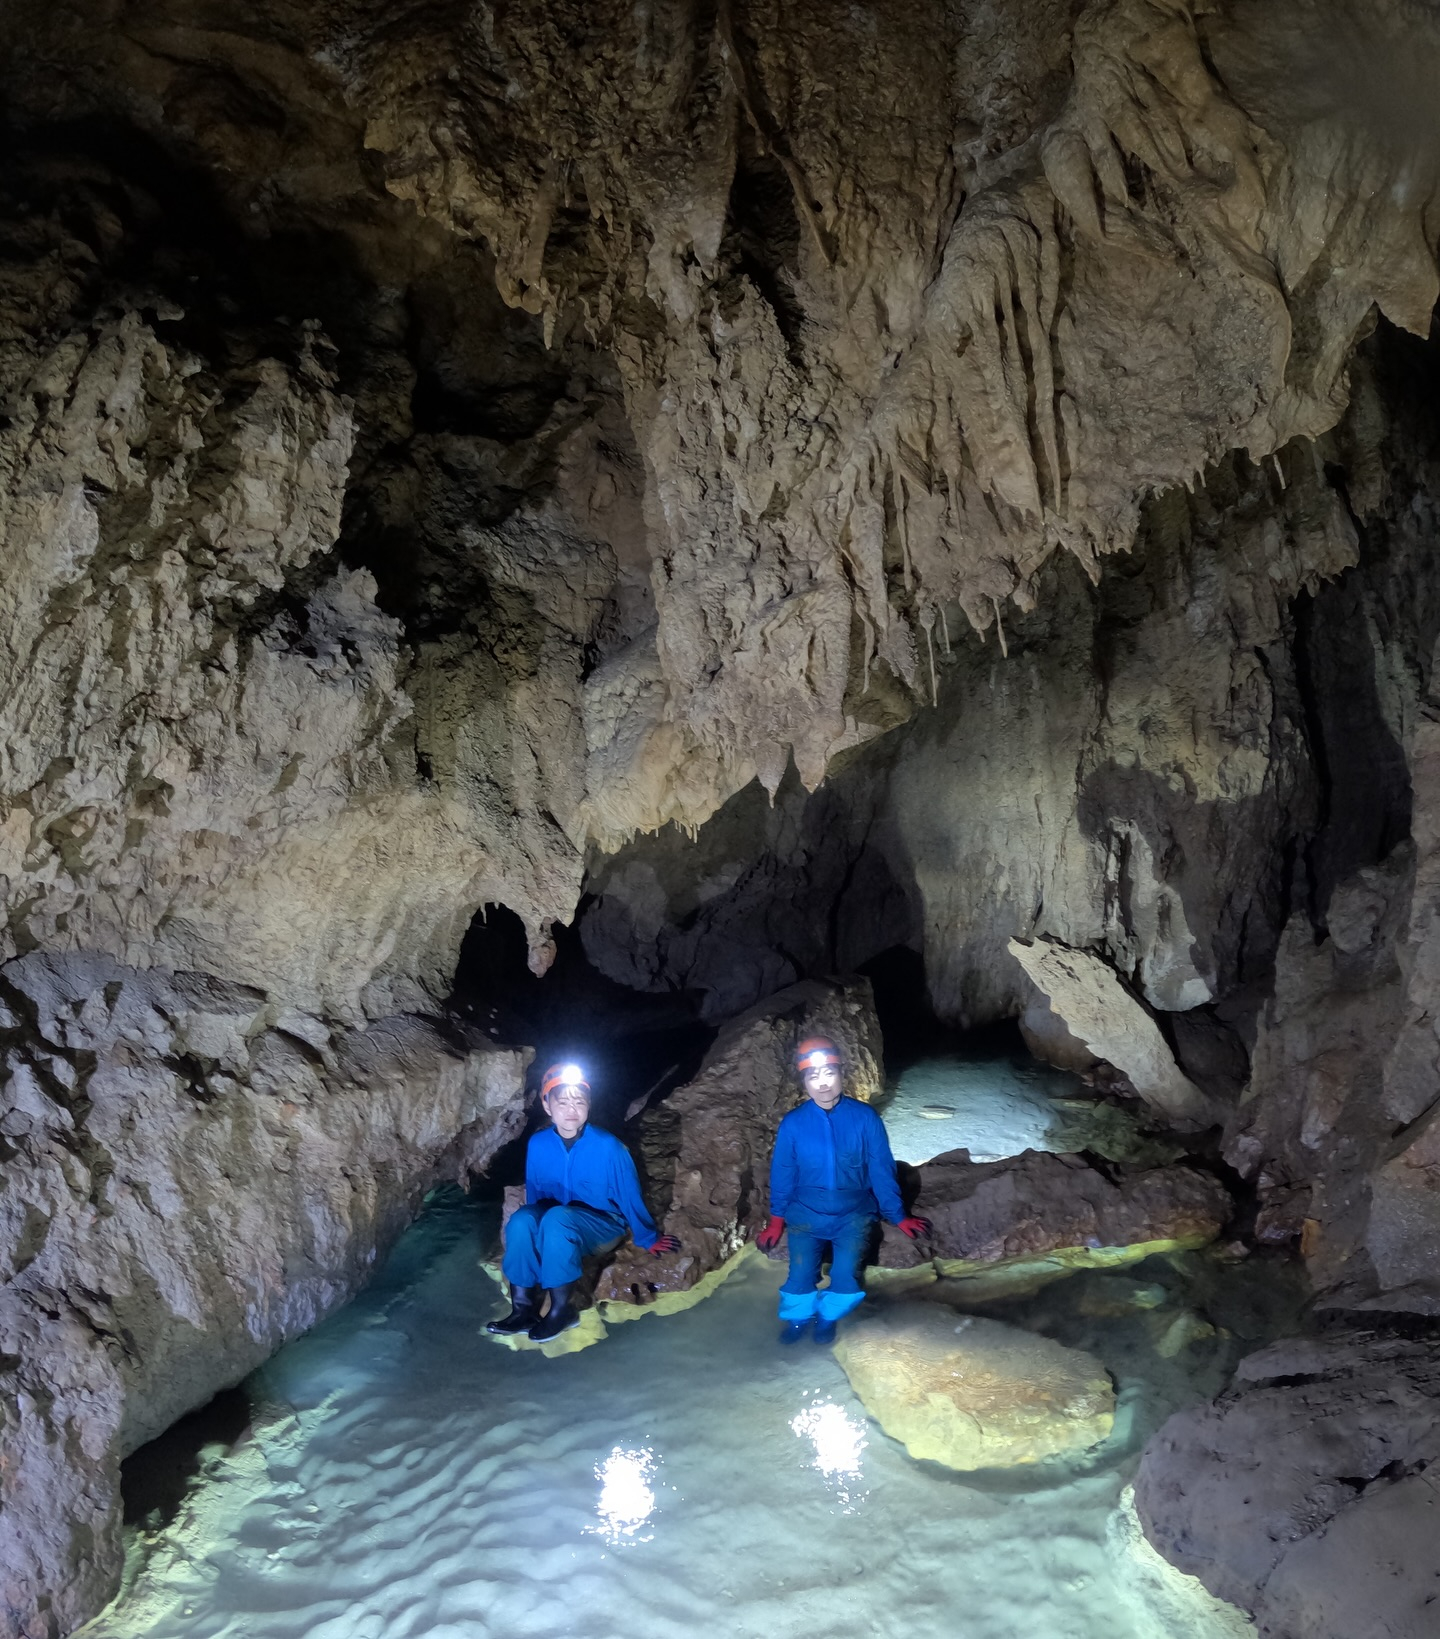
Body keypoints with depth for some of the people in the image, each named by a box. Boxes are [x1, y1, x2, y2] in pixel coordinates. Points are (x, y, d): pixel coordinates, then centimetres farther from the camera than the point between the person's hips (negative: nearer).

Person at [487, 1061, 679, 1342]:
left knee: (557, 1217, -34)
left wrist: (648, 1240, 0)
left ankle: (563, 1308, -23)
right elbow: (533, 1194, 7)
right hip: (554, 1231, 4)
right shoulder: (537, 1144, -8)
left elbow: (629, 1194, -8)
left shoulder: (607, 1145, -17)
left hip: (603, 1227, -3)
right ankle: (523, 1308, -22)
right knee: (521, 1219, -28)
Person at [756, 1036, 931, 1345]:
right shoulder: (793, 1123, -13)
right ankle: (798, 1317, 36)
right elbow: (782, 1174, -2)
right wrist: (776, 1221, 4)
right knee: (801, 1276, 3)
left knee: (846, 1277, 0)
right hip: (805, 1215, 0)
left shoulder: (864, 1117, -14)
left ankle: (828, 1316, 33)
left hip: (854, 1216, 0)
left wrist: (898, 1216, -1)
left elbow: (881, 1170, -7)